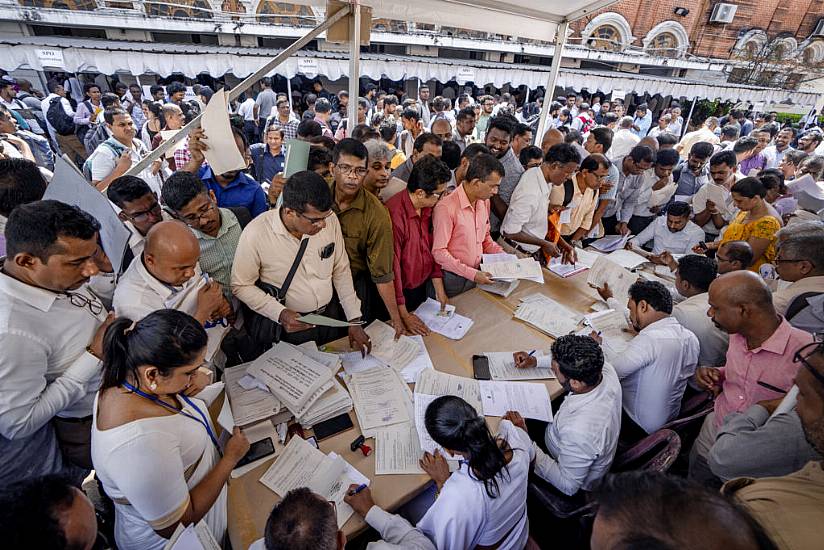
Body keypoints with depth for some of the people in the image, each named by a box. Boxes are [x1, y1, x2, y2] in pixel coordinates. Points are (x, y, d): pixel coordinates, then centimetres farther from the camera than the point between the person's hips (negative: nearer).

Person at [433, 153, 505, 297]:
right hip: (452, 279, -7)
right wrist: (471, 274, -23)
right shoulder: (446, 207, -23)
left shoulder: (484, 202, 2)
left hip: (477, 274, 7)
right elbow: (439, 252, -22)